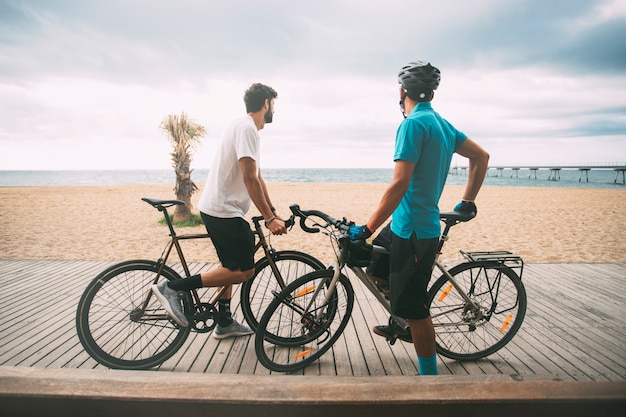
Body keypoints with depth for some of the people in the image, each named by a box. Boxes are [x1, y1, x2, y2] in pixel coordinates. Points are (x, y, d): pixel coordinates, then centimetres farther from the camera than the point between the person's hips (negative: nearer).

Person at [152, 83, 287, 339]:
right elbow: (250, 179, -22)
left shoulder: (247, 128, 18)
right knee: (244, 271, -6)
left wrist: (273, 213, 16)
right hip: (224, 211, -11)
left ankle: (225, 323, 30)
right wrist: (269, 219, -20)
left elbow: (257, 177, 18)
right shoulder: (247, 128, -15)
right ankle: (172, 288, -6)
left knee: (231, 268, 18)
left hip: (216, 208, 11)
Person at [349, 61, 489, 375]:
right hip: (427, 224, 9)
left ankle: (429, 375, 17)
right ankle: (402, 326, 44)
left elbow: (399, 184, -25)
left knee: (415, 308, 1)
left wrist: (367, 229, -21)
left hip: (413, 228, -9)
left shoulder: (413, 124, -17)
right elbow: (481, 156, 19)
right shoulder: (442, 124, 11)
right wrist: (468, 201, 22)